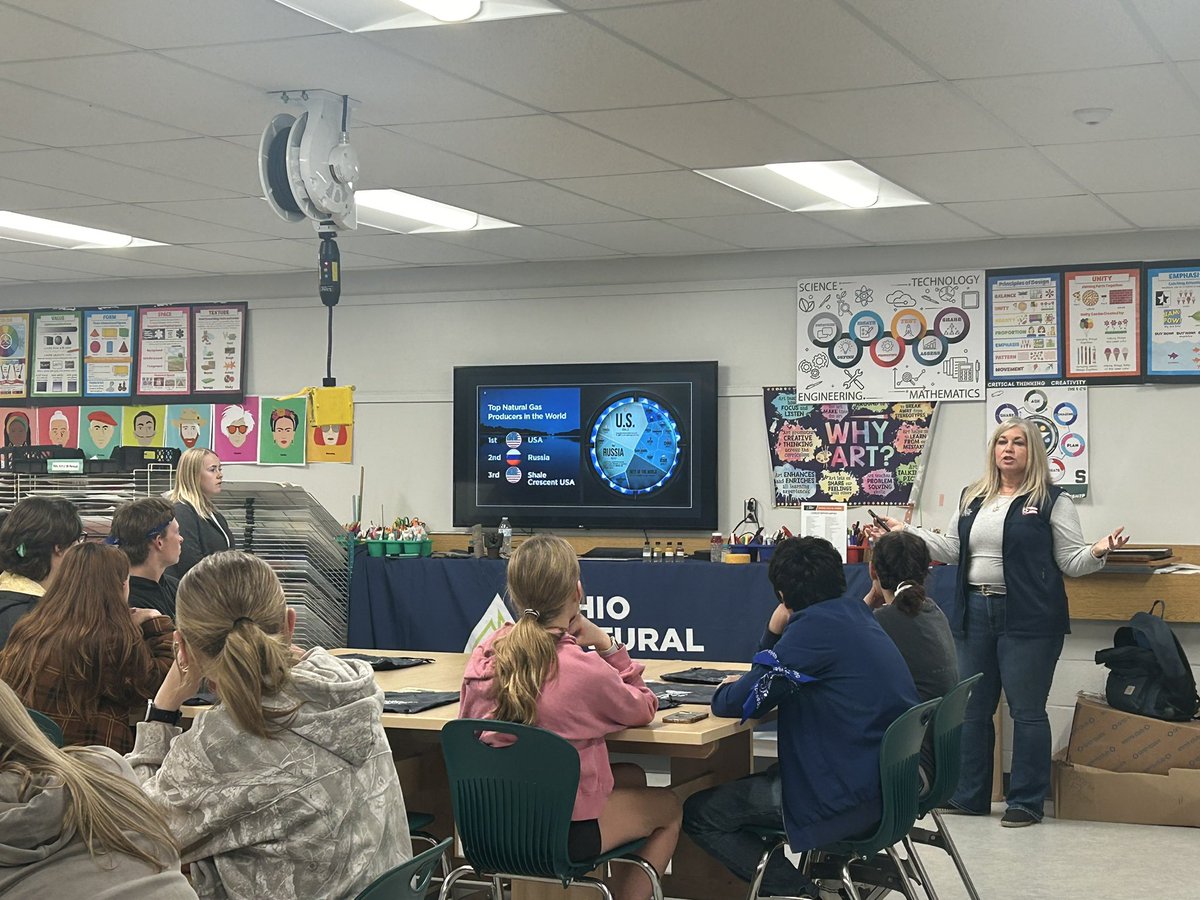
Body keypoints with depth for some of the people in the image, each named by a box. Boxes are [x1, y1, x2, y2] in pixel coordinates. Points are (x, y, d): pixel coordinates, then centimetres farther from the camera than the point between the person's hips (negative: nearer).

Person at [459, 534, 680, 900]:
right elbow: (644, 710, -4)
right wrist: (607, 645, -5)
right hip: (564, 835, -6)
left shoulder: (483, 655, -8)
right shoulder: (583, 669, -23)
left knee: (632, 776, 30)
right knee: (668, 807, 23)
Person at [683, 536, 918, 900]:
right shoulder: (855, 613, 11)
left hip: (851, 797, -10)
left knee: (697, 813, -1)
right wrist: (775, 633, 1)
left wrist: (727, 689, 5)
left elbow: (737, 703, -17)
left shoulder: (815, 625, -17)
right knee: (770, 775, 34)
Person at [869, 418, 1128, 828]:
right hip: (974, 613, 6)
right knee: (973, 709, 11)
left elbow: (1070, 561, -2)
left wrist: (1098, 552, -21)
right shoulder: (972, 498, 14)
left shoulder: (1051, 501, -2)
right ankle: (969, 796, 22)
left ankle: (1027, 802, 8)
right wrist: (905, 532, 13)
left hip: (1028, 620, -6)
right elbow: (951, 550, 17)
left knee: (1026, 711, -1)